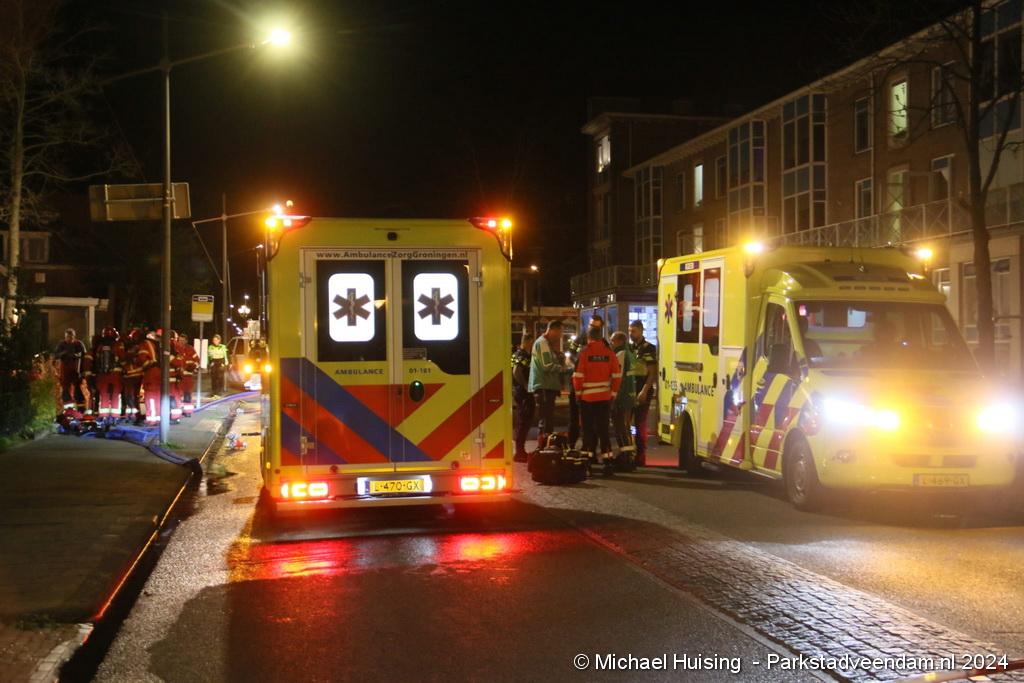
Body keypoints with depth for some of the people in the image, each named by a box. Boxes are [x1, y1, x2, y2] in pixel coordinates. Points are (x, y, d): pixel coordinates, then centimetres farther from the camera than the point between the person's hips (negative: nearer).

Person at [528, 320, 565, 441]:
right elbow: (547, 366, -19)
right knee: (546, 419, -11)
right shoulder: (542, 343, -11)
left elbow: (560, 362, 18)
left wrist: (557, 351, 3)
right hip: (543, 387, -11)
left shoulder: (548, 343, 21)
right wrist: (562, 368, -8)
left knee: (548, 419, 15)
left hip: (549, 387, 11)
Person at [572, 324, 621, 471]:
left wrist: (578, 391, 1)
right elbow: (617, 375, 0)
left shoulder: (584, 352, -8)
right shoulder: (609, 353, 1)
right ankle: (606, 457, 4)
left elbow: (578, 375, -11)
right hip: (605, 396, 3)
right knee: (603, 428, 8)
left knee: (588, 429, 8)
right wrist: (613, 392, 10)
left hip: (587, 397, -3)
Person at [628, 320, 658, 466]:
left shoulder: (649, 348, -7)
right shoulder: (629, 347, 12)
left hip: (643, 391, -6)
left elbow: (652, 373, -10)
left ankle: (640, 455, 3)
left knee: (640, 424, -2)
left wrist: (644, 391, -18)